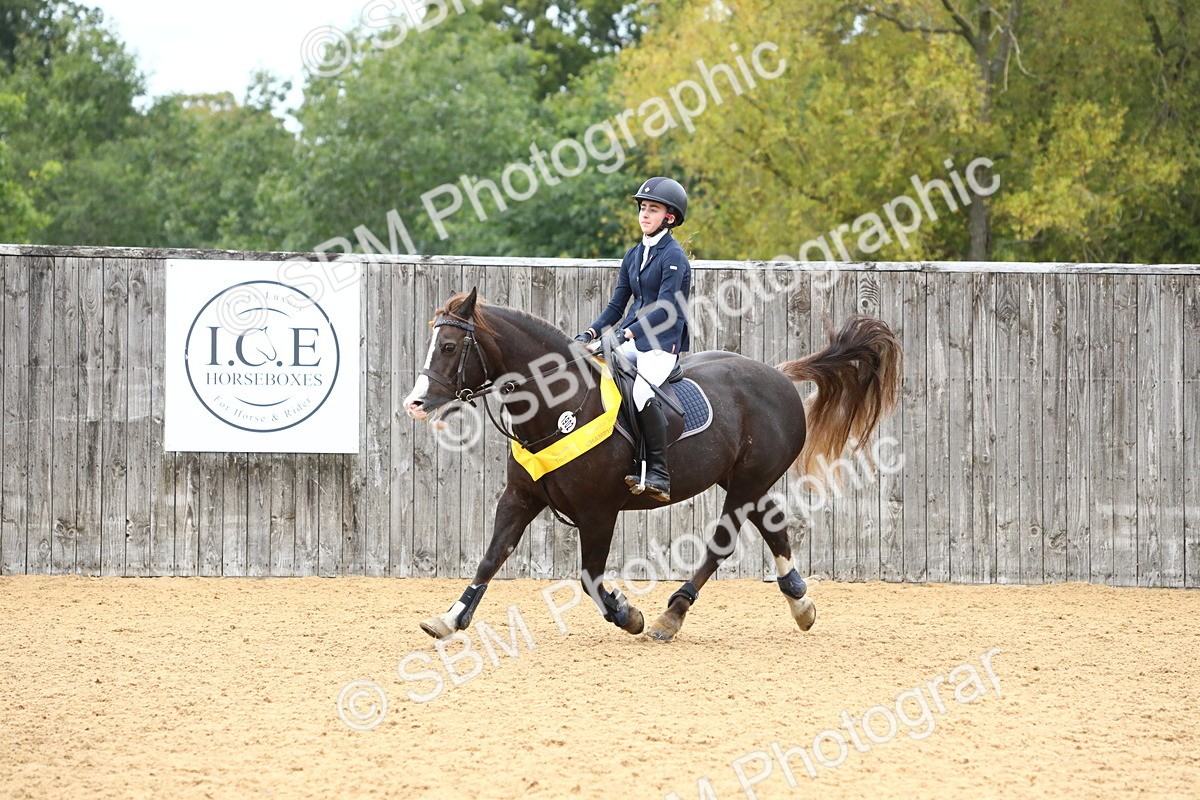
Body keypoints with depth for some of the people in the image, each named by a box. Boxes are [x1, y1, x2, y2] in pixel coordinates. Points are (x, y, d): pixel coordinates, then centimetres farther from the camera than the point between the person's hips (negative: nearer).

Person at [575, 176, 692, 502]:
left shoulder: (674, 256, -8)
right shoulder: (634, 255, 16)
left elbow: (665, 308, -18)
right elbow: (616, 306, 16)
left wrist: (628, 332, -29)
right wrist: (591, 333, -1)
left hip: (663, 343, -8)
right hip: (631, 340, 8)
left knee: (642, 391, -34)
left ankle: (659, 474, -31)